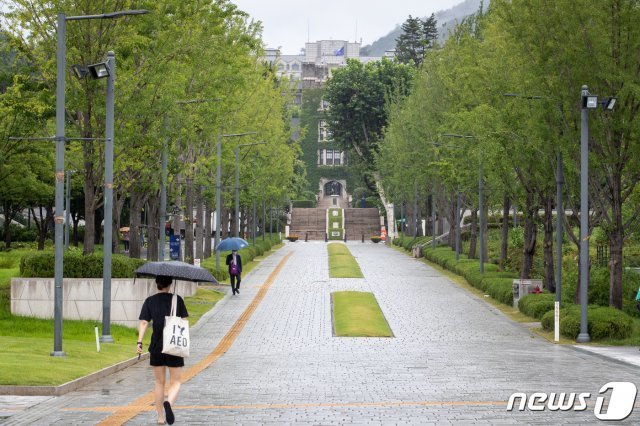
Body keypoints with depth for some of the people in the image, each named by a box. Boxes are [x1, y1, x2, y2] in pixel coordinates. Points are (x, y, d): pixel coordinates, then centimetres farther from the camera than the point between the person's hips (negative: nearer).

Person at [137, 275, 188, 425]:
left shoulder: (150, 301, 2)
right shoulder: (177, 300, -1)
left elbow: (144, 322, -8)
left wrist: (139, 342, -12)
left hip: (156, 347, 2)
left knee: (159, 383, 16)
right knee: (175, 382, 4)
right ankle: (169, 402, -27)